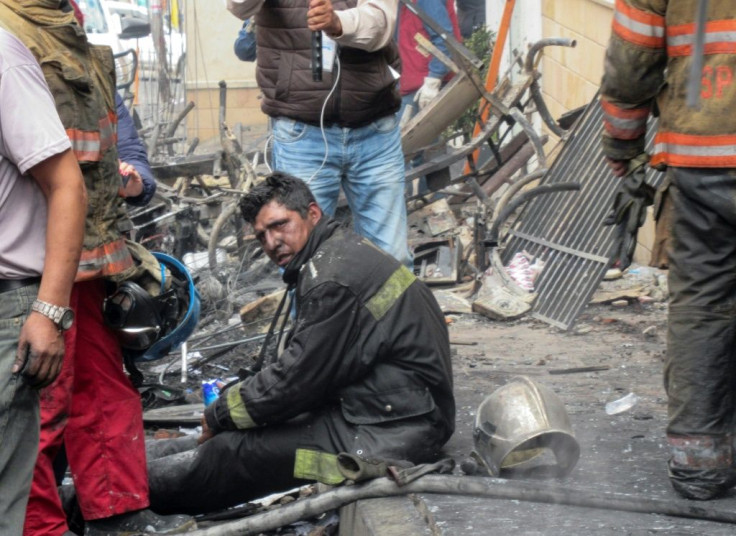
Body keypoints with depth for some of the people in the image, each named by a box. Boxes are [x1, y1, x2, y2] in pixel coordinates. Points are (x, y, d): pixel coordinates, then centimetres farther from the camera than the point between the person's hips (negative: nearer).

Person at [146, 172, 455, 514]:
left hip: (391, 432, -11)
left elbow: (297, 380, -18)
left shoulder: (333, 281, -20)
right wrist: (227, 408, 13)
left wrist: (219, 415, -4)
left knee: (235, 453, -10)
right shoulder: (344, 251, 14)